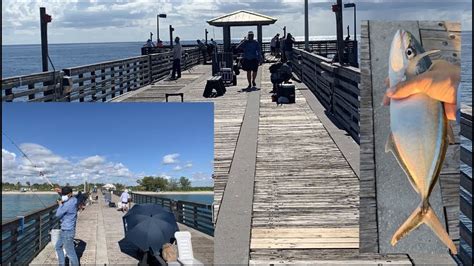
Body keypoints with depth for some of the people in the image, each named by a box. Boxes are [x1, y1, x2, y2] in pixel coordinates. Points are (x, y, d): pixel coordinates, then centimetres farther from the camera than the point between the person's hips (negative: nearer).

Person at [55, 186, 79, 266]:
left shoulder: (68, 204, -23)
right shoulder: (73, 201, 4)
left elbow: (58, 214, -15)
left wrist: (60, 205, -1)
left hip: (67, 231, -11)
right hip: (65, 230, 11)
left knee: (70, 252, -1)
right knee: (58, 247, 24)